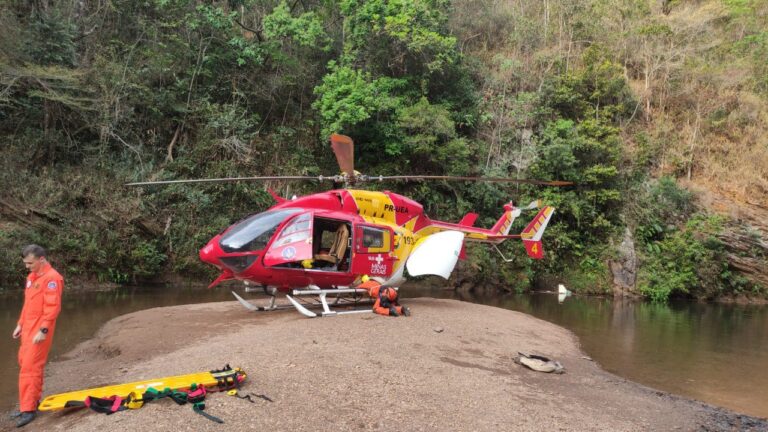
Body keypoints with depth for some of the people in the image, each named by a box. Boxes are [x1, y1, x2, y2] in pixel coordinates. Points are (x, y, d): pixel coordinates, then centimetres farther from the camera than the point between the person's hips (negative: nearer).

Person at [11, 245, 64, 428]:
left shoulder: (51, 278, -16)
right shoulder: (31, 277, 13)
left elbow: (53, 307, -21)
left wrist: (43, 330, -23)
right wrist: (20, 324, 17)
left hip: (39, 330, -9)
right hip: (28, 328, 9)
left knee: (30, 367, -8)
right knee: (25, 363, 16)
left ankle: (29, 409, -2)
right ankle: (32, 401, 27)